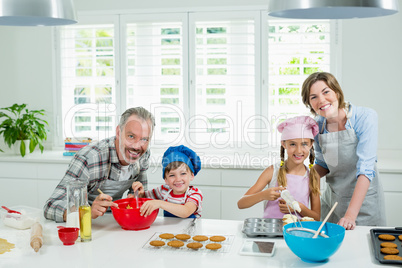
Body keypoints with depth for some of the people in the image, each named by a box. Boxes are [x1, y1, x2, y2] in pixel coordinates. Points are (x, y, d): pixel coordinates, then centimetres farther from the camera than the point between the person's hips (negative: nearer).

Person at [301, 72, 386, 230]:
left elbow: (366, 169, -26)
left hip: (365, 200, -4)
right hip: (332, 200, 4)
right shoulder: (318, 125, -5)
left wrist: (350, 215, -33)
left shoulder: (365, 118, -19)